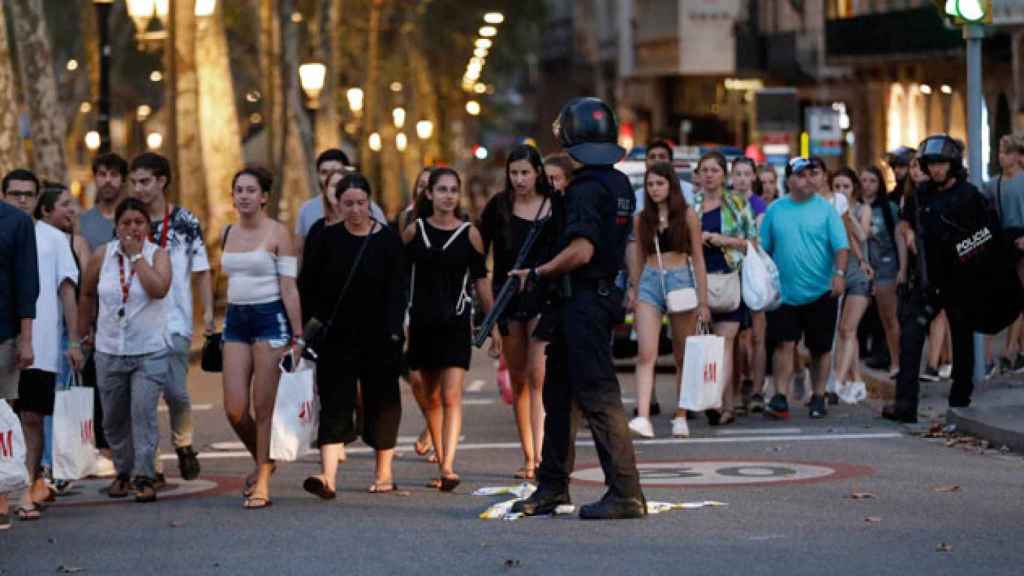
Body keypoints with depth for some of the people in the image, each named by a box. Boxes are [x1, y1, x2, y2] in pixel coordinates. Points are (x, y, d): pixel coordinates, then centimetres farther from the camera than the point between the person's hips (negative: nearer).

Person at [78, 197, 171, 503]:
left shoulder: (157, 254, -5)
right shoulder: (101, 256, 1)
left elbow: (159, 289, -24)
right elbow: (88, 295, 15)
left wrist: (136, 255, -18)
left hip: (150, 350, -3)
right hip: (109, 350, 3)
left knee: (143, 412, -15)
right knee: (113, 418, 11)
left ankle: (144, 477, -11)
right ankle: (123, 472, 29)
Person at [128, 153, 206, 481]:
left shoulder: (186, 223, 2)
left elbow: (201, 271, 4)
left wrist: (208, 311, -6)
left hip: (175, 321, -2)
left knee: (175, 391, -9)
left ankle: (183, 445, 18)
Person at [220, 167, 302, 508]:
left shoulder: (277, 233, -5)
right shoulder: (228, 234, 11)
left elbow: (289, 288, -8)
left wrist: (297, 336, -12)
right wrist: (220, 325, 18)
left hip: (270, 317, -5)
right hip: (235, 319, 5)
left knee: (264, 408, -3)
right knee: (234, 409, -2)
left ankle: (261, 484, 6)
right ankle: (262, 461, 25)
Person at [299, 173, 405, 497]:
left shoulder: (388, 240, 0)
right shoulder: (325, 241, 4)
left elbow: (395, 291, -6)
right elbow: (308, 291, 5)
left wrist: (393, 333, -16)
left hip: (378, 337, 0)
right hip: (337, 337, 0)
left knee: (381, 402, 8)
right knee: (334, 404, -9)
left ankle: (384, 473, 22)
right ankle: (328, 477, -20)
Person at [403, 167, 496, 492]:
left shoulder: (469, 234, 2)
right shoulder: (414, 232, 4)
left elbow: (481, 280, 7)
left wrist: (493, 325, 6)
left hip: (455, 322, -2)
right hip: (422, 322, 2)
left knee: (451, 395, -12)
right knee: (432, 397, 10)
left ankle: (448, 467, -19)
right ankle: (441, 464, 20)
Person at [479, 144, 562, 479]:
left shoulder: (555, 206, 0)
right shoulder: (499, 207, 4)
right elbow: (479, 251, 7)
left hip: (543, 298, -3)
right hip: (508, 298, 3)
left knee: (538, 376, -15)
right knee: (518, 380, 7)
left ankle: (540, 454, -23)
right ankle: (528, 458, 14)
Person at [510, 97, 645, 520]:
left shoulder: (586, 188, -17)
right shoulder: (620, 184, 11)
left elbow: (581, 251, -26)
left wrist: (536, 274, -14)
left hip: (583, 301, -10)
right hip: (606, 292, 10)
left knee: (598, 396, -8)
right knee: (558, 391, 17)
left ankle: (626, 493, -8)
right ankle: (552, 488, 24)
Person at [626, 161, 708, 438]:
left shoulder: (687, 216, 2)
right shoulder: (641, 219, 9)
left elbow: (698, 259, 3)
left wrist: (703, 301, -1)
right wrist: (633, 291, 17)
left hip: (681, 280, -1)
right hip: (650, 283, 1)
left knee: (682, 356, 6)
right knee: (646, 354, -13)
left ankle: (681, 417, 15)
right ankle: (643, 417, -22)